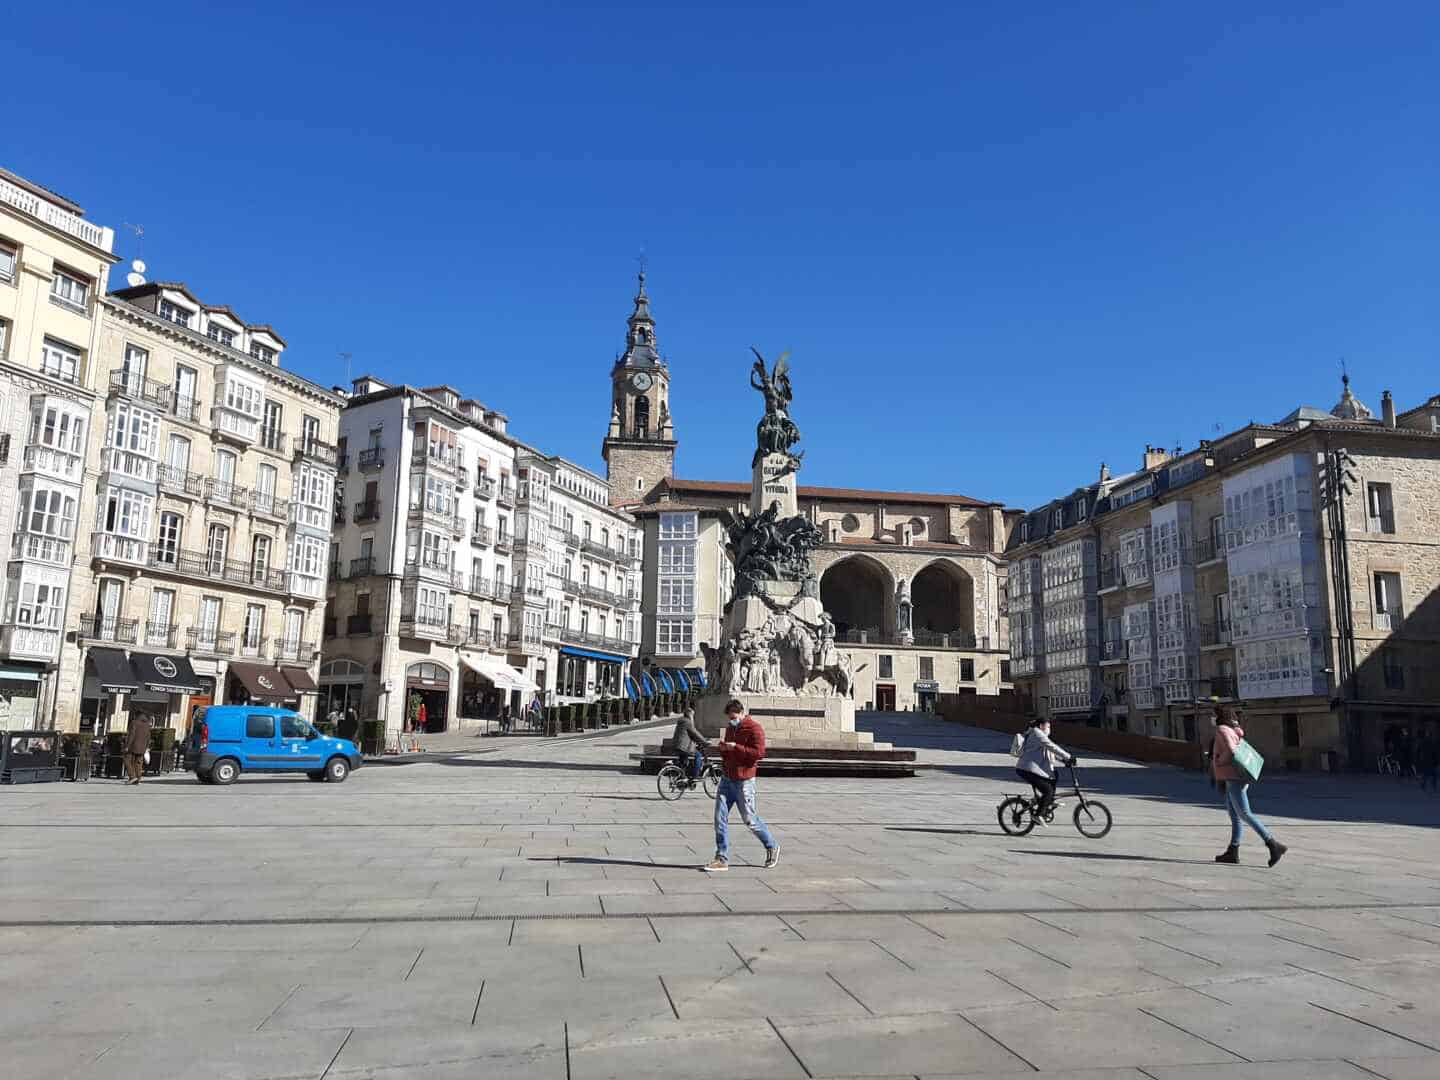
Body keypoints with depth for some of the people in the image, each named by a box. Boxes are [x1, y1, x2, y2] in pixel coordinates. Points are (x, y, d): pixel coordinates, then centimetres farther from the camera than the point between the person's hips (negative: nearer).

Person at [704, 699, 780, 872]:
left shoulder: (754, 729, -11)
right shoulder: (730, 728, 14)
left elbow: (759, 753, -21)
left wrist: (736, 747, -22)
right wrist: (723, 748, 4)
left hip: (744, 781, -7)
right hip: (727, 779, 7)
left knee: (749, 819, 2)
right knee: (720, 818, 0)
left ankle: (772, 848, 24)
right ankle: (722, 860, 4)